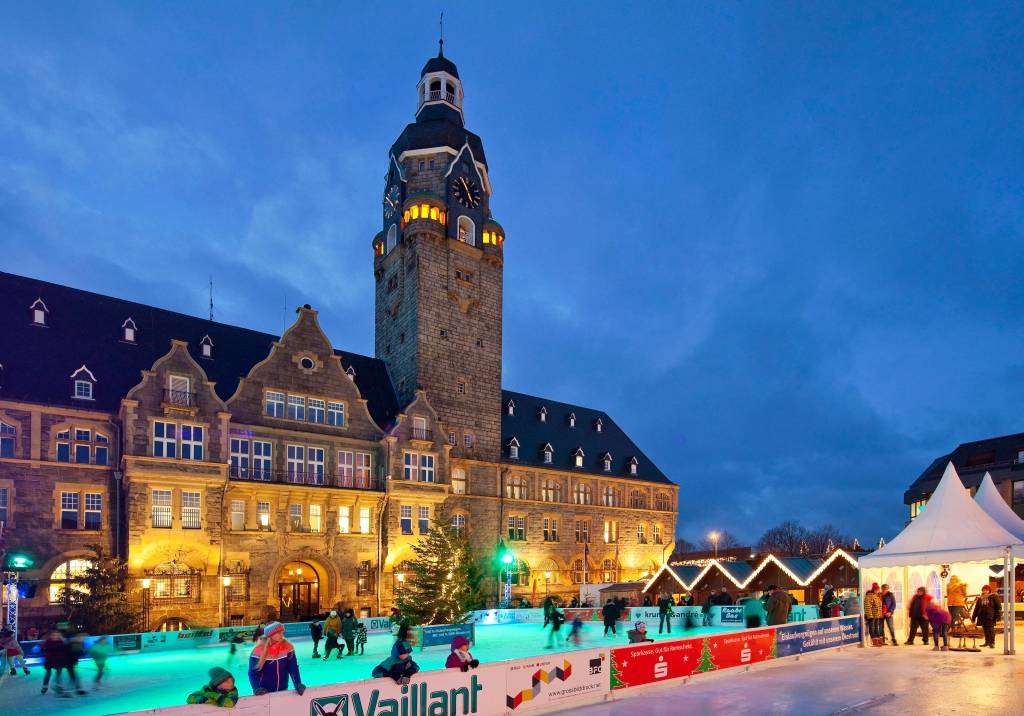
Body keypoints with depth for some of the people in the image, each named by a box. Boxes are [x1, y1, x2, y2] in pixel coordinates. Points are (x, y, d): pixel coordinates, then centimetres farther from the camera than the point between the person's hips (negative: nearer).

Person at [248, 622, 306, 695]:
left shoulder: (287, 647, -10)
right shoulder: (259, 650, -17)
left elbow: (293, 668, -8)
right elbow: (253, 672, -15)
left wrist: (298, 685, -21)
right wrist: (257, 689, -29)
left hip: (283, 691, 3)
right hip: (265, 693, -3)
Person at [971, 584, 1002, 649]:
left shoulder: (994, 597, 0)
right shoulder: (980, 599, 13)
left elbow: (998, 607, -2)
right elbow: (976, 608, 16)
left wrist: (998, 616, -10)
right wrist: (973, 617, 13)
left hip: (990, 617, -5)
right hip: (982, 616, 5)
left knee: (991, 629, -6)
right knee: (985, 629, 8)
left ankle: (992, 643, 0)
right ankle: (987, 642, 18)